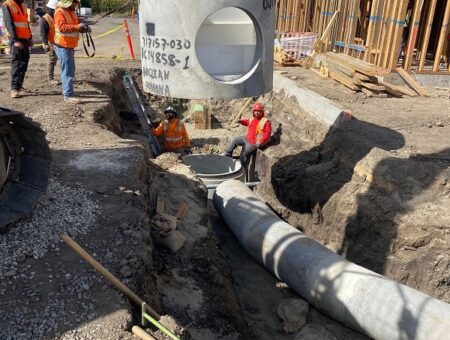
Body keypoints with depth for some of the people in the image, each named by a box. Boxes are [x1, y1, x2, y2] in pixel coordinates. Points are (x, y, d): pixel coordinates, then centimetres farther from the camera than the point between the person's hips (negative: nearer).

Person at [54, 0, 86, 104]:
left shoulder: (71, 12, 15)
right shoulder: (60, 12, -14)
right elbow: (61, 27, -26)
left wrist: (81, 28, 2)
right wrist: (77, 27, -30)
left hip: (69, 46, 10)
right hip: (63, 46, -10)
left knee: (70, 70, 17)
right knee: (67, 71, -12)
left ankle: (66, 90, 29)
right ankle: (68, 95, -12)